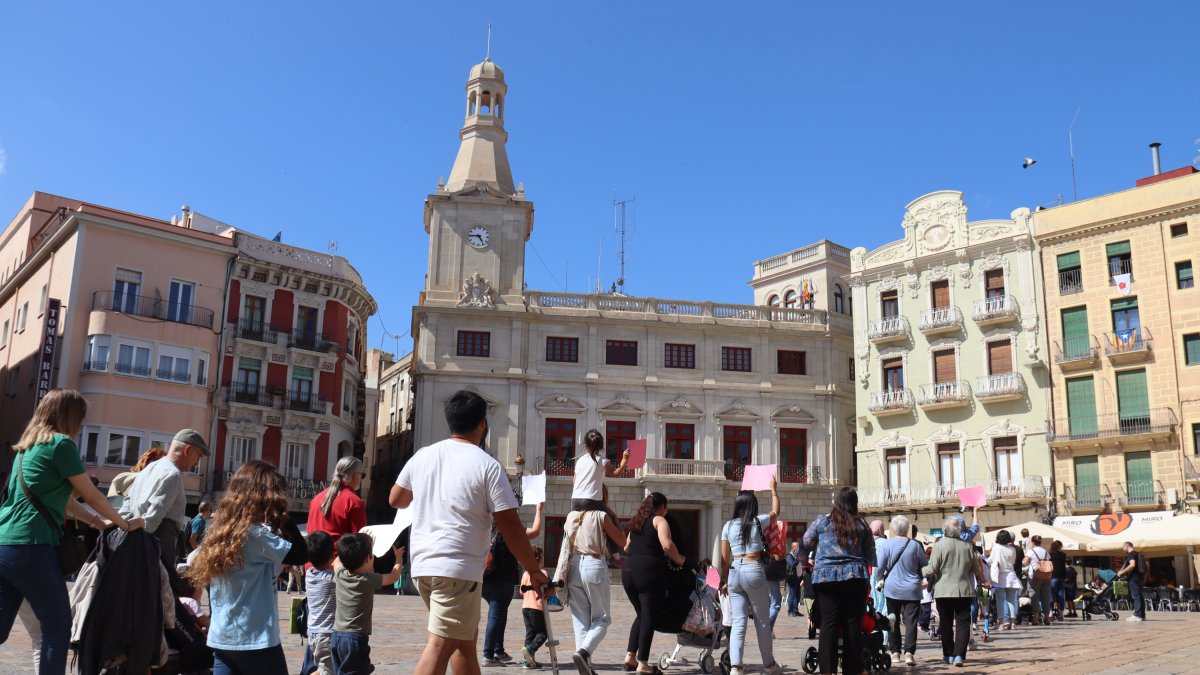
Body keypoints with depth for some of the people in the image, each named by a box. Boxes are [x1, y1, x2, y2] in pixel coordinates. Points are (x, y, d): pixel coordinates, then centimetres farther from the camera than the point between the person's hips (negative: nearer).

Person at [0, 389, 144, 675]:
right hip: (31, 547, -9)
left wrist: (97, 521, 27)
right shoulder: (60, 443, -7)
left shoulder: (27, 446, 19)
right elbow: (92, 495, -2)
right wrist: (125, 524, 11)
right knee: (57, 627, 2)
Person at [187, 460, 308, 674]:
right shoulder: (256, 533, -15)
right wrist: (283, 519, -9)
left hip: (222, 639, 7)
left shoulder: (220, 532, 7)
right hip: (255, 640, -7)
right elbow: (300, 554, -14)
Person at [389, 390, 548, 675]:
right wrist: (534, 570, 3)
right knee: (440, 646, -8)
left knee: (465, 637, 21)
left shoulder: (422, 456, 7)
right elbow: (510, 527, -8)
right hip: (458, 569, -7)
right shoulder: (487, 466, -9)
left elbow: (396, 499, 20)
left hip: (422, 564, 7)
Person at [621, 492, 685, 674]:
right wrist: (679, 561, -1)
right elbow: (667, 545, -14)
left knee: (641, 614, 19)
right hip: (649, 572, -7)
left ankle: (630, 656, 12)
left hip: (628, 571, 7)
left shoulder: (636, 522, 21)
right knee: (649, 617, -1)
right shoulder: (659, 521, 0)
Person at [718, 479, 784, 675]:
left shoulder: (728, 526, 7)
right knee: (762, 621, 10)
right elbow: (775, 511, 22)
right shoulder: (758, 521, 0)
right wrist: (773, 489, 33)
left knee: (738, 621, 2)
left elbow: (724, 558, 8)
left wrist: (724, 581, 16)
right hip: (754, 571, -3)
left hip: (734, 572, 3)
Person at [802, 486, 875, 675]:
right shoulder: (861, 525, 6)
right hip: (855, 577, 1)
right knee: (853, 623, 5)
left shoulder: (822, 521, 4)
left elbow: (807, 542, 17)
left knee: (828, 624, -1)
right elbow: (870, 556, 12)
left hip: (826, 576, -1)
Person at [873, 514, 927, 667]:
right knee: (911, 621, 0)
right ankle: (909, 653, -10)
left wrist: (879, 581, 14)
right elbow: (925, 566, 6)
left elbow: (879, 566, -5)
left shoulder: (886, 544, -6)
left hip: (892, 589, 0)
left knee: (893, 621, 11)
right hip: (912, 590, 0)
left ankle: (895, 652, 13)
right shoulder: (915, 545, -4)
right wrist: (922, 579, 26)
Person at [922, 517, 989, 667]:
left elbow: (932, 569, -11)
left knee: (946, 623, 11)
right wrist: (984, 582, 31)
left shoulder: (939, 545, -8)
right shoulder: (967, 546, 3)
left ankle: (949, 655, 18)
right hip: (964, 591, 2)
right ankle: (959, 655, -6)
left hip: (944, 591, -2)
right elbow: (977, 569, 13)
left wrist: (919, 572, 7)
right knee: (963, 623, 4)